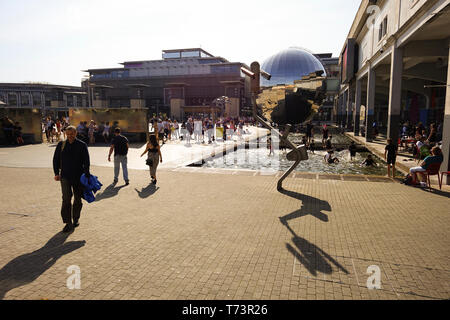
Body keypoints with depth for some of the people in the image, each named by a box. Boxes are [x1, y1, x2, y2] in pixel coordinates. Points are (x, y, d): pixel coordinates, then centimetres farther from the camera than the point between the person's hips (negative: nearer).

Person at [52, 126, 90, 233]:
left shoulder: (82, 145, -1)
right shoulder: (61, 145, 6)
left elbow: (86, 161, -4)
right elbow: (56, 159, 13)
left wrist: (86, 175, -10)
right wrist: (56, 173, 5)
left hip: (78, 177, 0)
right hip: (65, 176, 1)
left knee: (77, 199, 9)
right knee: (66, 198, -11)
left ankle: (75, 220, 26)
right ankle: (68, 223, -6)